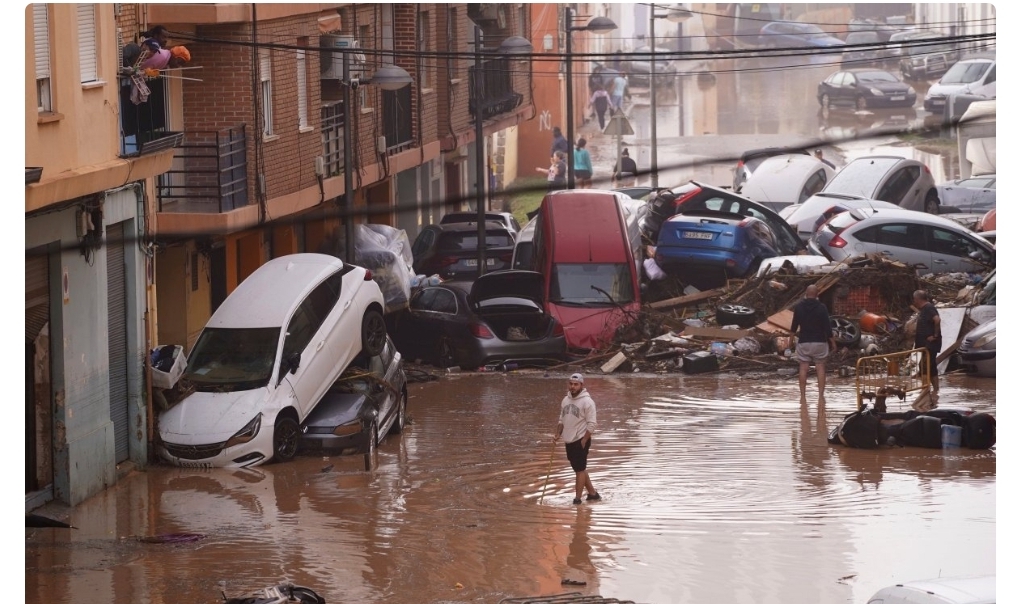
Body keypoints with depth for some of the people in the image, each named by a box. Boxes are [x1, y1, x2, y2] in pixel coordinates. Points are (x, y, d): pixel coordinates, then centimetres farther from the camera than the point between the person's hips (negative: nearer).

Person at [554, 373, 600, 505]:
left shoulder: (587, 401, -14)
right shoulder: (566, 400, 9)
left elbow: (592, 424, -15)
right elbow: (562, 419, 20)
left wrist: (584, 441, -16)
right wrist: (558, 434, 7)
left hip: (581, 441, -8)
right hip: (569, 440, 8)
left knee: (580, 469, -4)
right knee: (579, 469, 14)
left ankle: (578, 498, 0)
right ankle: (592, 493, 25)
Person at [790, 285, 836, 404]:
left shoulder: (799, 307, -1)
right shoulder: (821, 308, -8)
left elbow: (794, 325, 8)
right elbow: (827, 327, -7)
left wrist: (791, 339, 22)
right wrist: (833, 342, 3)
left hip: (804, 342, 1)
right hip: (819, 341, -1)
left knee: (803, 368, 4)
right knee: (820, 368, 3)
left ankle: (803, 397, 2)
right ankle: (821, 396, -2)